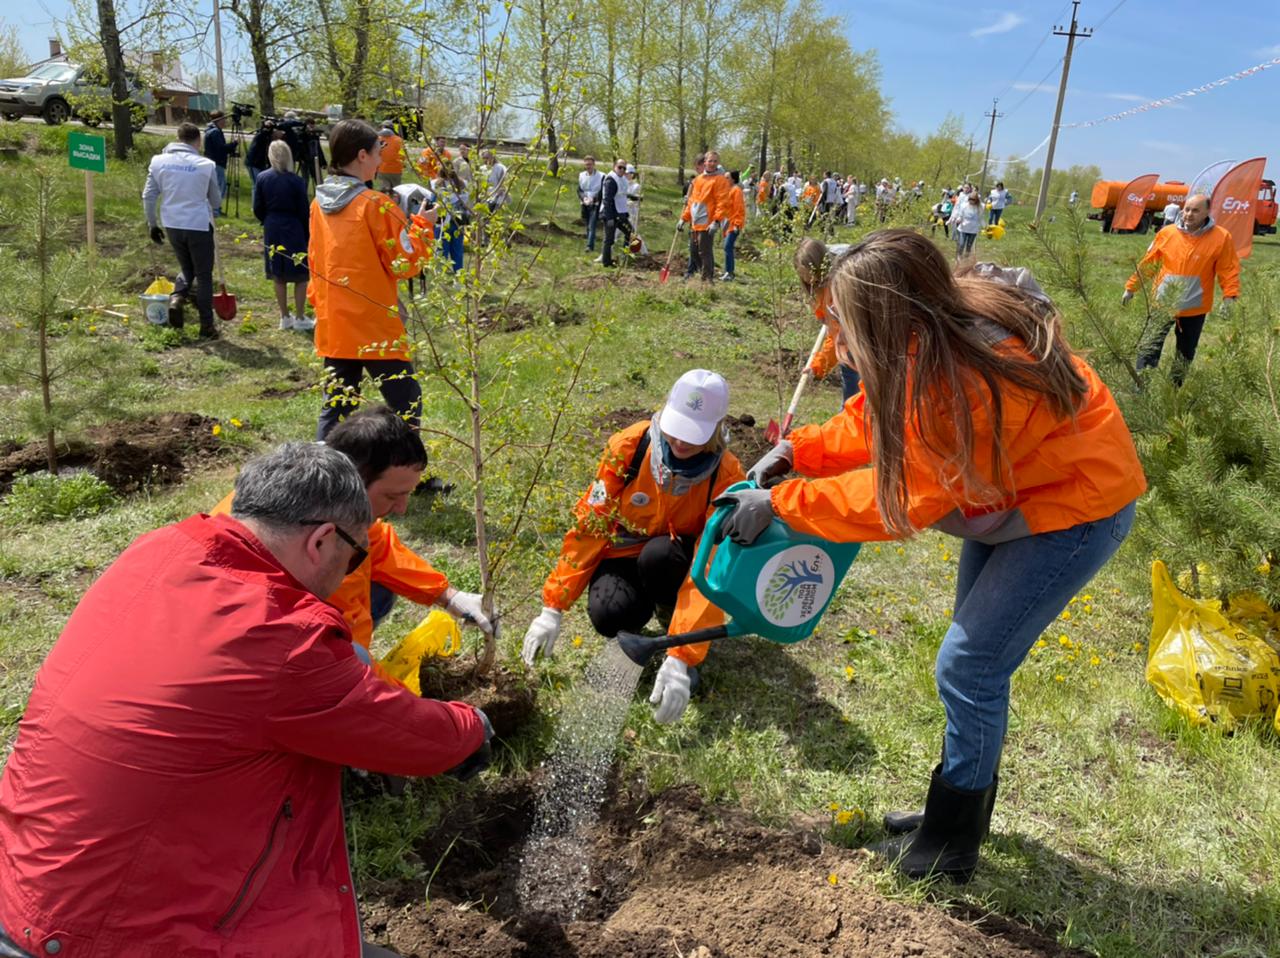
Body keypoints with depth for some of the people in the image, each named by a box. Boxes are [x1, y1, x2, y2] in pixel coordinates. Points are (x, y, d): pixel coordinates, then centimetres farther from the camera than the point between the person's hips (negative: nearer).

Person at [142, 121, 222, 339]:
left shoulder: (159, 161, 1)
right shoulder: (206, 165, -8)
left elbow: (148, 196, 3)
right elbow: (216, 201, 3)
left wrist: (153, 224, 16)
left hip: (172, 225, 4)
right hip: (199, 225, -4)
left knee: (186, 267, 23)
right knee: (203, 274, 7)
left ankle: (177, 298, -4)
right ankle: (206, 325, 9)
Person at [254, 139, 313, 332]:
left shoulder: (262, 178, -3)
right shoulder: (296, 181, -13)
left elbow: (257, 209, 1)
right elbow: (304, 212, -8)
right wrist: (308, 234, 4)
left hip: (272, 231, 4)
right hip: (294, 231, -4)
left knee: (279, 277, 12)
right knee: (301, 276, 6)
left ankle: (285, 317, 18)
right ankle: (300, 318, 8)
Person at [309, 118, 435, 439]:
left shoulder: (319, 204, 7)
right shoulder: (375, 205, -13)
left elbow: (315, 262, 16)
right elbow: (405, 264, -11)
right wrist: (422, 225, 1)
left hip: (332, 325, 7)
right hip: (376, 327, -7)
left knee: (335, 406, 13)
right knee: (406, 403, 5)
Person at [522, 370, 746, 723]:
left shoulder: (726, 477, -25)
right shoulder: (630, 446, -22)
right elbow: (589, 525, -18)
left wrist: (680, 658, -38)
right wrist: (553, 608, -21)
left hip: (679, 561, 0)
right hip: (626, 552, 1)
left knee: (658, 553, -36)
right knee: (608, 614, -31)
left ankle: (676, 629, -5)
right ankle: (631, 627, 7)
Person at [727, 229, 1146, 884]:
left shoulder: (955, 379, -37)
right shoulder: (934, 331, -11)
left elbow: (900, 498, -29)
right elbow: (879, 420, 2)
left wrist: (779, 503, -25)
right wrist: (800, 451, -10)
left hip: (1075, 507, -9)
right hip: (1013, 489, 9)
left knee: (968, 667, -6)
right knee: (976, 658, 15)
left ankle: (948, 848, 15)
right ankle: (961, 810, 34)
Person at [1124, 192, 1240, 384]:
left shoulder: (1221, 238, -6)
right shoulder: (1167, 233, -2)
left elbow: (1229, 270, -5)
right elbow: (1147, 264, 5)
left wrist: (1229, 297, -16)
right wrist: (1131, 287, 7)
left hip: (1194, 309, 0)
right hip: (1162, 304, 0)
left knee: (1185, 354, 14)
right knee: (1149, 348, -6)